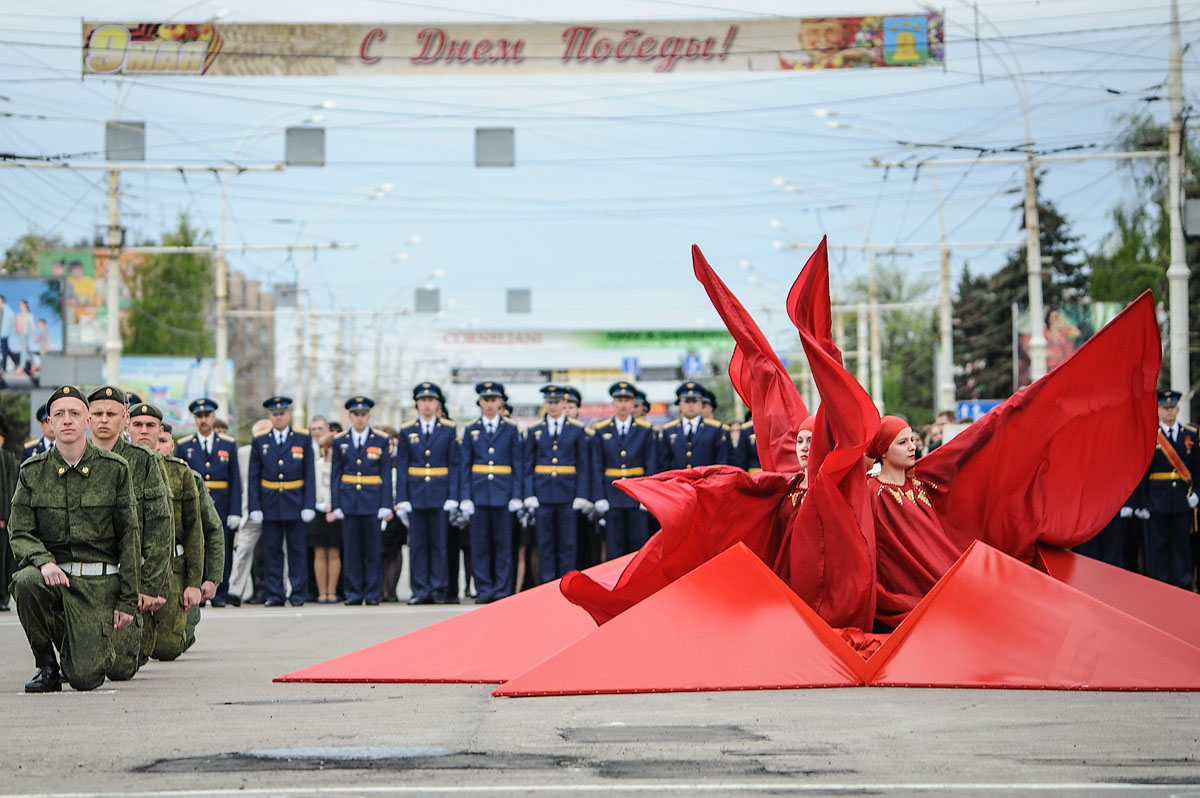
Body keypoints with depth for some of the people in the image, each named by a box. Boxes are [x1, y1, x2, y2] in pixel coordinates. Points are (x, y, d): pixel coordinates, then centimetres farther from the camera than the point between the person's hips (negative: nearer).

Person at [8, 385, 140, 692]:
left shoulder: (115, 469, -1)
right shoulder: (32, 471, 3)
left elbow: (130, 537, 2)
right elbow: (19, 533, 1)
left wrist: (128, 600, -2)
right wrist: (44, 561, -22)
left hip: (98, 582, -2)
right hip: (52, 572, 2)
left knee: (85, 678, -15)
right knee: (26, 582, -36)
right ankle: (47, 666, -11)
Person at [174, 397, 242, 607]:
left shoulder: (228, 444, 8)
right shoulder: (184, 446, 8)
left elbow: (235, 480, 6)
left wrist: (235, 511, -3)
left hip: (221, 507, 0)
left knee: (221, 551, 1)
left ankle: (219, 594, 9)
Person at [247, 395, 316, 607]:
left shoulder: (303, 439, 4)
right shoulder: (259, 442, 7)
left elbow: (310, 475, 2)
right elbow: (253, 477, 6)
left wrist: (309, 505, -6)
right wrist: (254, 507, -3)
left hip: (295, 504, -1)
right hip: (270, 505, 1)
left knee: (297, 550, 1)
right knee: (272, 551, 2)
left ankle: (298, 595, 7)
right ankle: (274, 595, 7)